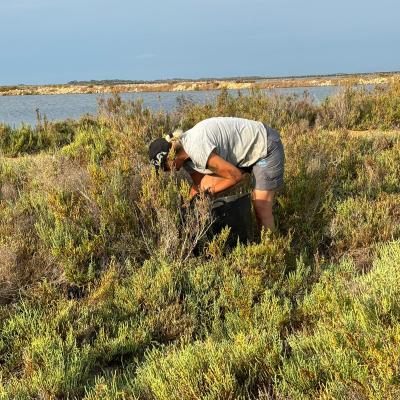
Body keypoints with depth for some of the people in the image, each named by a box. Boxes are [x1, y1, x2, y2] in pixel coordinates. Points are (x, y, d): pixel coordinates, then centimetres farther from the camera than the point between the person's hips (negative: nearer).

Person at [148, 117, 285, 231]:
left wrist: (211, 190, -12)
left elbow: (236, 176, -25)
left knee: (261, 209, -12)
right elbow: (198, 186, 10)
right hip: (245, 149, 9)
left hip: (266, 147, -9)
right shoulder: (185, 154, -5)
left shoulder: (197, 150, -33)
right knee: (205, 186, 2)